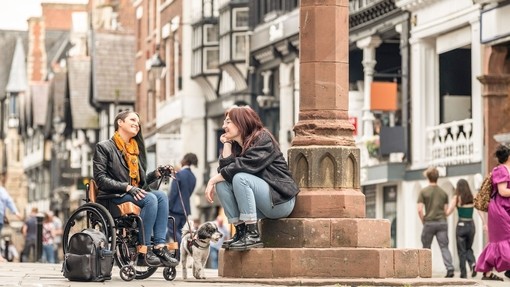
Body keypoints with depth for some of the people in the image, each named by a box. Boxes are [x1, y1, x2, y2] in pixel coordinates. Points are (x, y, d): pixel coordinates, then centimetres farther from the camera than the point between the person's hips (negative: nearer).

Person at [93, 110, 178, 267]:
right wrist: (127, 187, -20)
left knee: (161, 195, -24)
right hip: (113, 196, -6)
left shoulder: (136, 149, 25)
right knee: (150, 199, -31)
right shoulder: (104, 147, 3)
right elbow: (100, 179, -9)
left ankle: (160, 247, -34)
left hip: (135, 194, 6)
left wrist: (156, 173, 3)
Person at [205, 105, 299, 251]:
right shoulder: (236, 146, 13)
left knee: (240, 178, -29)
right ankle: (240, 232, -12)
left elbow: (245, 166, -23)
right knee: (221, 183, -9)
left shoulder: (263, 139, -9)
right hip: (262, 206, 7)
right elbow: (225, 169, -2)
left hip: (280, 200, -7)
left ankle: (253, 235, -29)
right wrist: (227, 144, -2)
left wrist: (214, 179, -19)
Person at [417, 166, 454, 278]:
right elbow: (446, 210, 9)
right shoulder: (443, 193, 9)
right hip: (442, 222, 2)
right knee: (444, 247, -1)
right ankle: (450, 268, -17)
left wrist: (424, 221, 6)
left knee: (426, 248, 12)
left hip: (429, 222, -2)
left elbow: (420, 210, -7)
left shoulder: (423, 192, -1)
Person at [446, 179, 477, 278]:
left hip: (461, 225, -3)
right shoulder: (473, 198, 3)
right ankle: (473, 263, -9)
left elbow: (448, 212, -10)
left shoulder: (456, 198, -5)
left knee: (462, 251, 7)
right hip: (471, 225, 3)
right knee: (469, 248, 19)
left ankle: (463, 273, 4)